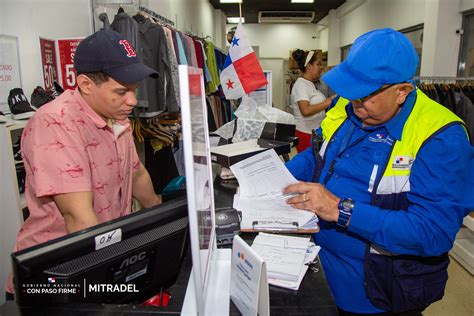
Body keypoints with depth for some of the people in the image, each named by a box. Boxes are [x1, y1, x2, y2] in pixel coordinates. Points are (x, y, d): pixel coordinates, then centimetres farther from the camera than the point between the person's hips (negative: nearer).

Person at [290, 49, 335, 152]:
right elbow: (306, 110, -28)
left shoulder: (310, 84, 14)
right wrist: (328, 102, -22)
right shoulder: (301, 84, -14)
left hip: (315, 133, 9)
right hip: (306, 135, -9)